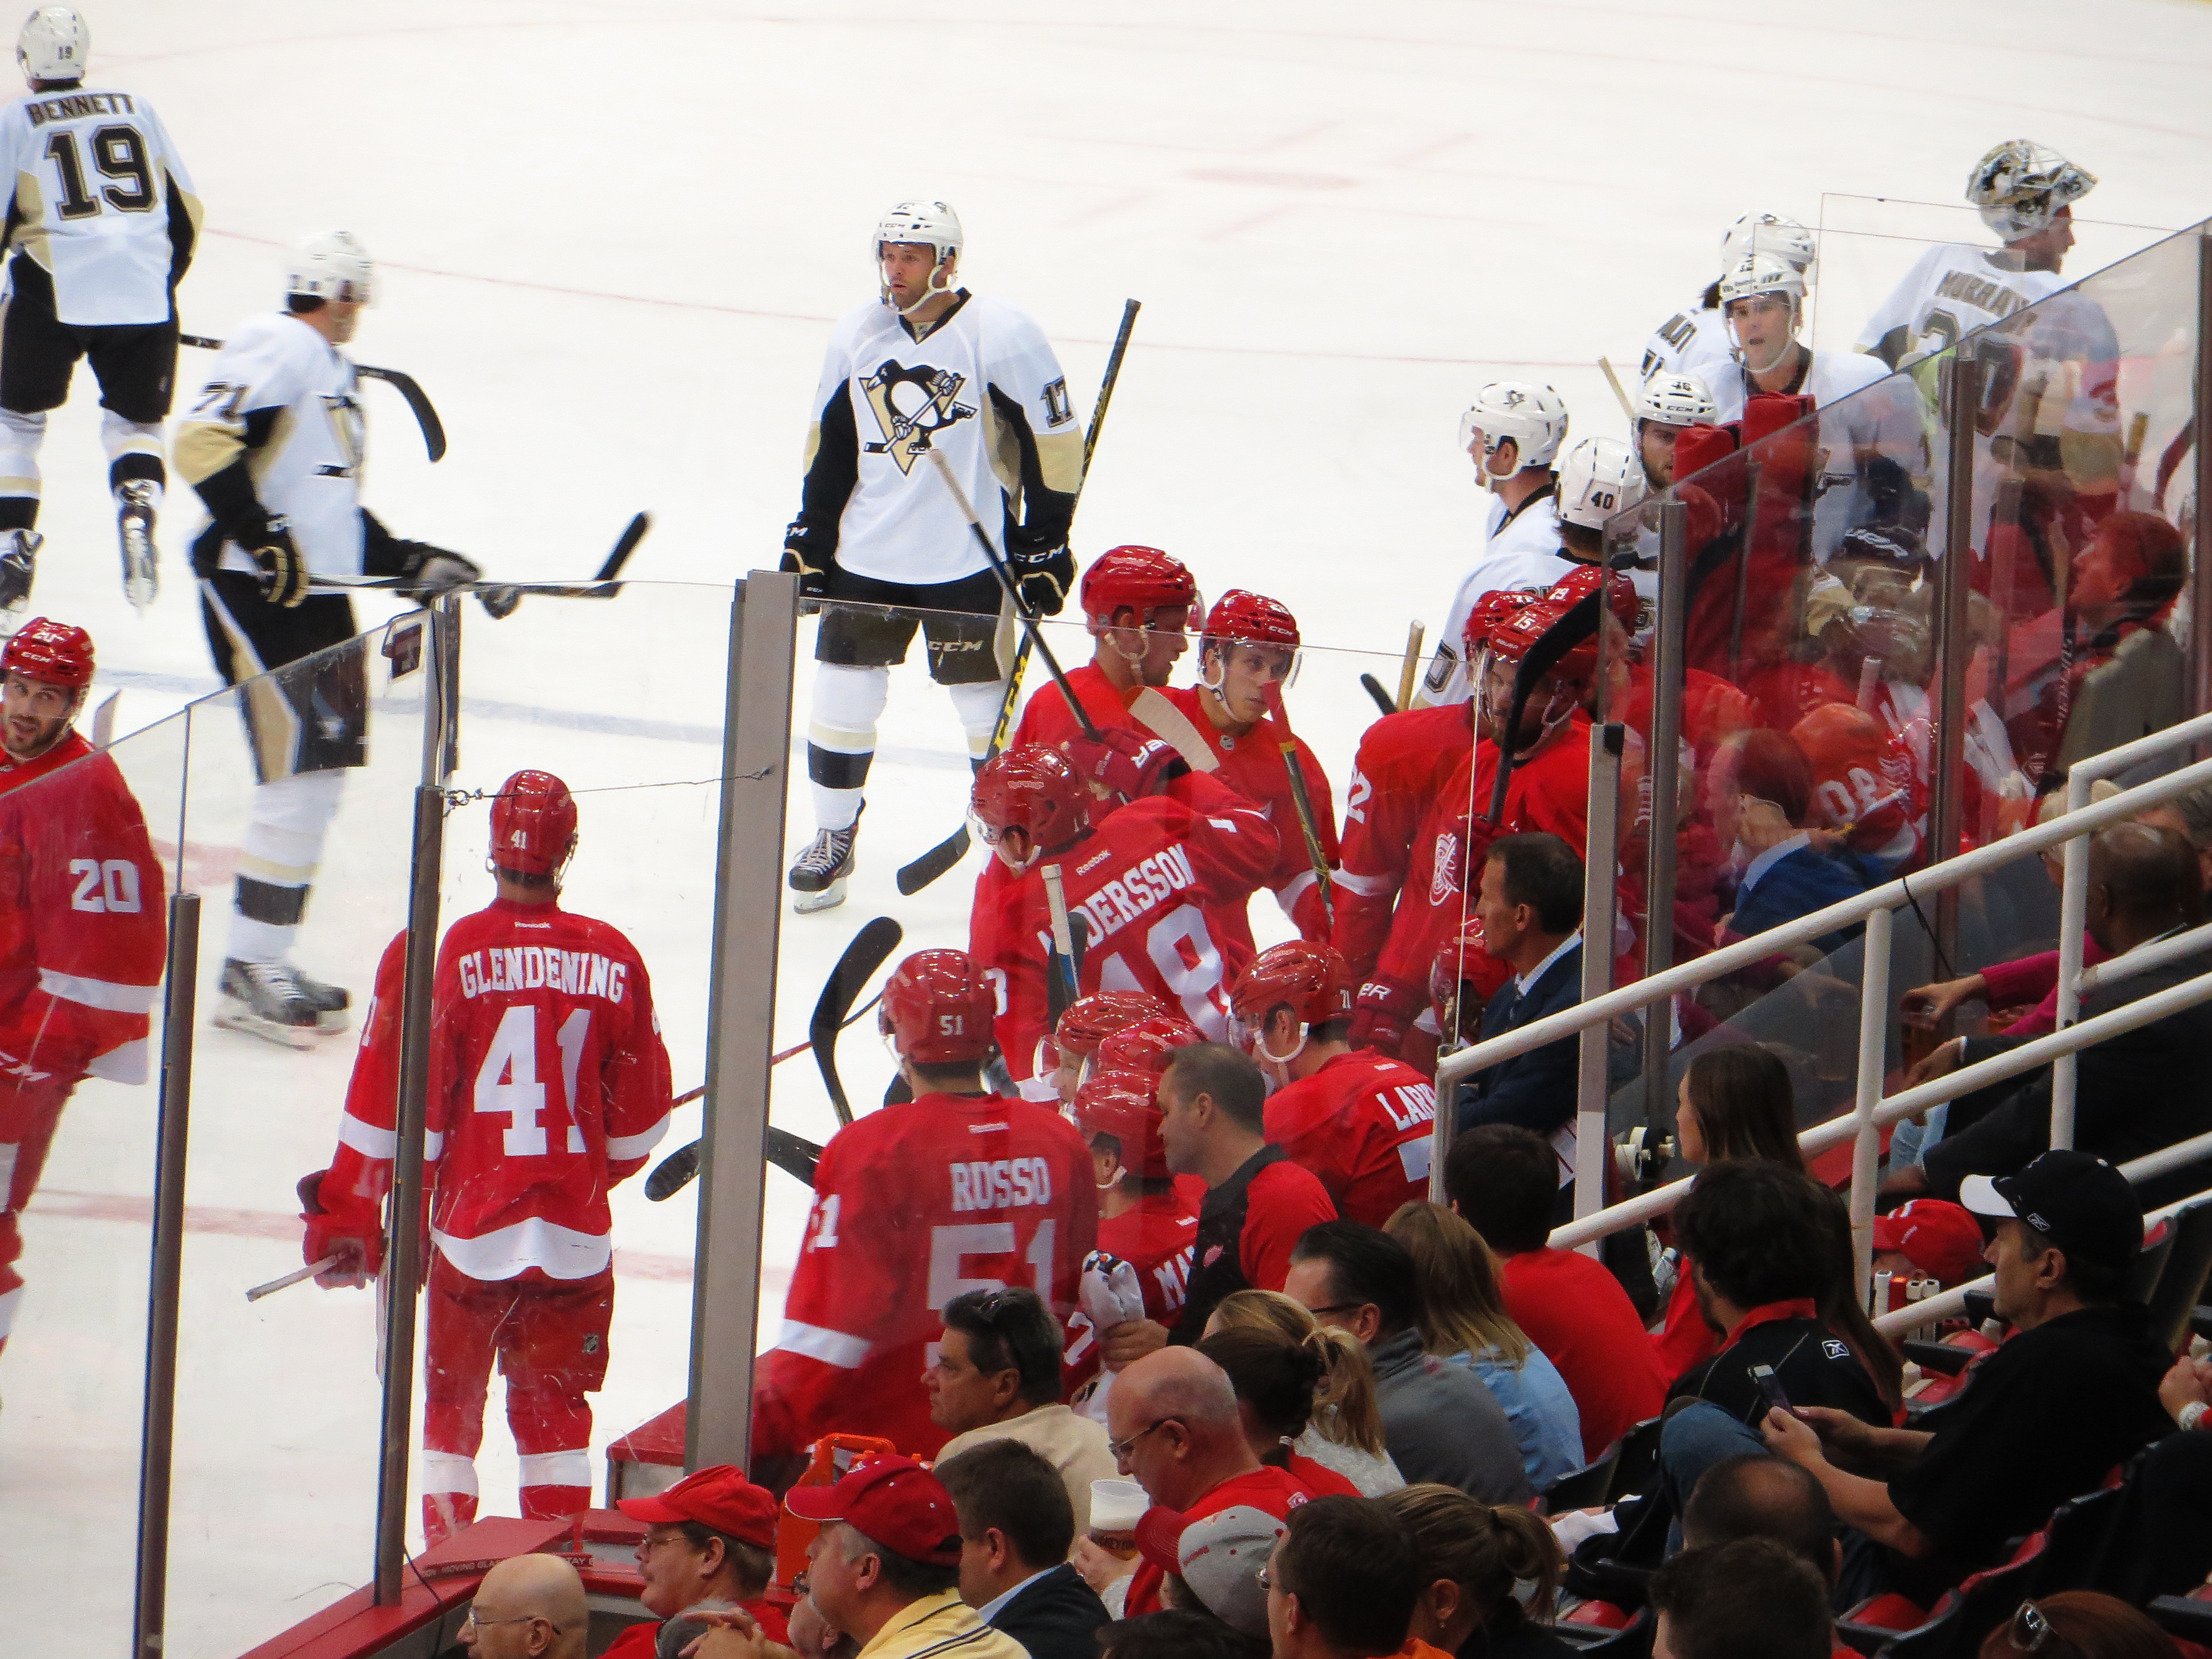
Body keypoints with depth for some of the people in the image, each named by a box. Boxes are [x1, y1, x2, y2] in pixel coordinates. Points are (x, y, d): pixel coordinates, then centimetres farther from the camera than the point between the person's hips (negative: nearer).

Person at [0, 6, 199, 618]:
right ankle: (138, 512, -14)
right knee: (135, 421, 15)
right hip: (145, 288, 2)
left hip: (53, 290, -2)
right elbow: (186, 211, 17)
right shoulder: (136, 109, 15)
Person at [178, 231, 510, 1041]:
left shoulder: (334, 370, 21)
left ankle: (268, 962, 19)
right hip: (257, 589, -10)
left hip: (319, 593, 10)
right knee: (297, 773, -12)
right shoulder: (278, 345, -10)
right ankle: (249, 974, -8)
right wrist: (263, 541, -24)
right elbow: (203, 441, -22)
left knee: (324, 775, 11)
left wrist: (417, 565, 19)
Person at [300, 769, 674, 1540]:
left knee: (452, 1398, 13)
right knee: (554, 1408, 14)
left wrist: (347, 1217, 2)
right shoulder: (612, 960, -2)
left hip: (468, 1230, -2)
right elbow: (640, 1120, 8)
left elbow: (387, 1109, -9)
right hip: (577, 1236, 2)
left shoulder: (431, 954, -12)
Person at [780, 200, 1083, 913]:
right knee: (842, 689, 4)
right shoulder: (856, 335, 4)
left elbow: (1054, 439, -7)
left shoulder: (1001, 335, -12)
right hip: (867, 553, 5)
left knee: (988, 705, -1)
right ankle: (833, 836, 19)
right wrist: (810, 534, 13)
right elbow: (830, 442, 15)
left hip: (969, 560, -5)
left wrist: (1045, 543, -8)